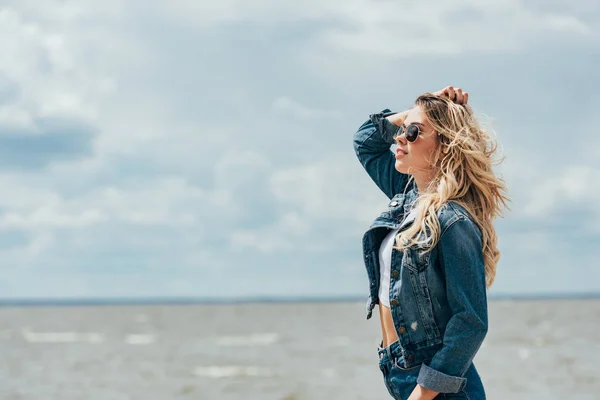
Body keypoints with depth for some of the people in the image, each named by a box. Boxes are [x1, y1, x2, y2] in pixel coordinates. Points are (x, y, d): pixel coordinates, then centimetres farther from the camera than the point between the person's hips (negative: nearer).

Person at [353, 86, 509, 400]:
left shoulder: (453, 222, -18)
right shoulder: (407, 197, 7)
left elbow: (470, 323, -21)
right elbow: (366, 141, 23)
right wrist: (416, 112, 8)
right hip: (396, 374, 9)